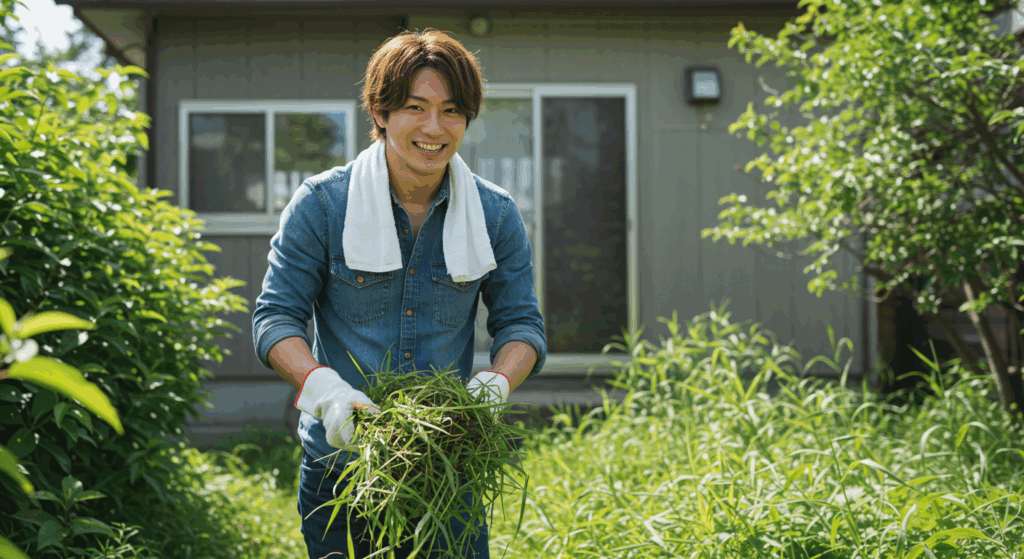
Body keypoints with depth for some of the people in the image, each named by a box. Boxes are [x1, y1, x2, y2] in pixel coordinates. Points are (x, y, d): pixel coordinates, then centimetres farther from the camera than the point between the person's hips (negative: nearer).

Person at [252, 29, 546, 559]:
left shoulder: (497, 215, 1)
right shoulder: (321, 203, -5)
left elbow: (521, 322, 4)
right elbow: (275, 316, -4)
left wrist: (494, 384, -17)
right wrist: (322, 386, -23)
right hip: (340, 460, -1)